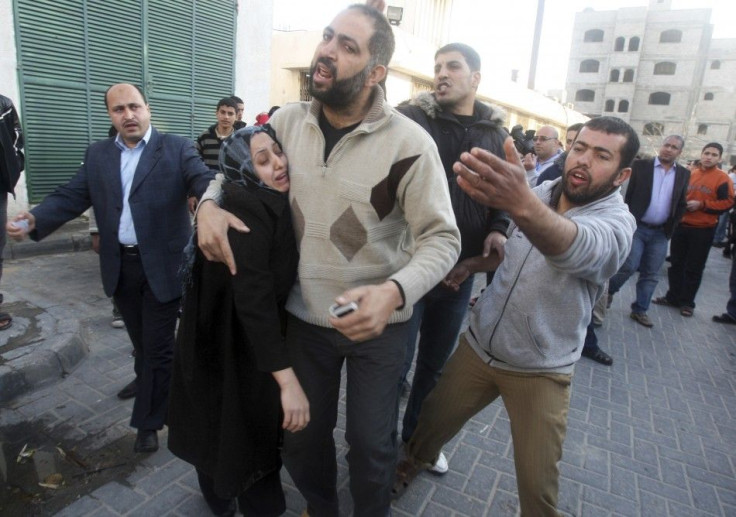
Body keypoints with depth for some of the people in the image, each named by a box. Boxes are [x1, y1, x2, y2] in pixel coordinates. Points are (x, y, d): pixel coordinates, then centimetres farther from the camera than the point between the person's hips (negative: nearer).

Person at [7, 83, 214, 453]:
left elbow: (206, 181, -24)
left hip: (163, 265, -4)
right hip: (120, 266, 5)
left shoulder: (177, 149, -7)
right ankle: (148, 381, 51)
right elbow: (70, 197, 3)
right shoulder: (97, 155, 7)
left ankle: (148, 421, 23)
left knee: (158, 345, 6)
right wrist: (35, 219, -17)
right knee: (141, 339, 23)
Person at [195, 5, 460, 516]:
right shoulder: (287, 121, -4)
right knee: (301, 437, 21)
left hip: (377, 323, -3)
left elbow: (442, 239, -16)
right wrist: (209, 204, -12)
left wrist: (394, 292, -35)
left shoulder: (408, 143, -17)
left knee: (371, 443, 15)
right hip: (303, 317, 4)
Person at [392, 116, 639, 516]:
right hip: (479, 343, 4)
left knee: (537, 483, 3)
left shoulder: (616, 223, -19)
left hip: (541, 370, -4)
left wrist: (521, 205, -64)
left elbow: (575, 248, -44)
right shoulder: (537, 193, -2)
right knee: (433, 419, 16)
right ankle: (414, 461, 47)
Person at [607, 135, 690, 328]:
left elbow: (681, 205, 12)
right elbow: (628, 195, -3)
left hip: (661, 232, 4)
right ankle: (608, 290, 17)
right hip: (637, 227, -3)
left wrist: (670, 227, 4)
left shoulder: (683, 174, 7)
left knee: (650, 274, 7)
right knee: (629, 266, -10)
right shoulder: (641, 166, -3)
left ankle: (640, 310, 18)